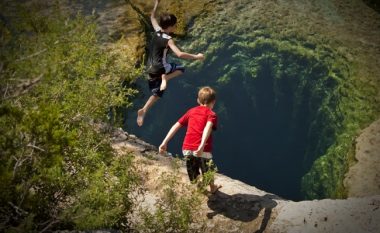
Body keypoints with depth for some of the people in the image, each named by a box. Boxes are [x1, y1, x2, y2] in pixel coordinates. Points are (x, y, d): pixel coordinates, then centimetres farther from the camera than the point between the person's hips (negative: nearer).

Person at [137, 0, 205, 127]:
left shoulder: (157, 31, 2)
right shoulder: (168, 40, -18)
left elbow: (152, 17, 23)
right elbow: (180, 54, -31)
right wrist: (196, 57, -22)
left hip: (151, 69, 7)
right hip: (160, 68, -7)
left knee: (156, 94, 18)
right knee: (181, 69, 15)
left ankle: (143, 111, 1)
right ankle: (165, 78, -11)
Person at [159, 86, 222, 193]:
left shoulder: (191, 111, 18)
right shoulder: (211, 114, 3)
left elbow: (176, 126, 12)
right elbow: (208, 128, -18)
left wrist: (164, 142, 11)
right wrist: (202, 146, -32)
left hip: (187, 149, 2)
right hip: (202, 150, -2)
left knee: (194, 179, 18)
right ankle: (212, 188, 47)